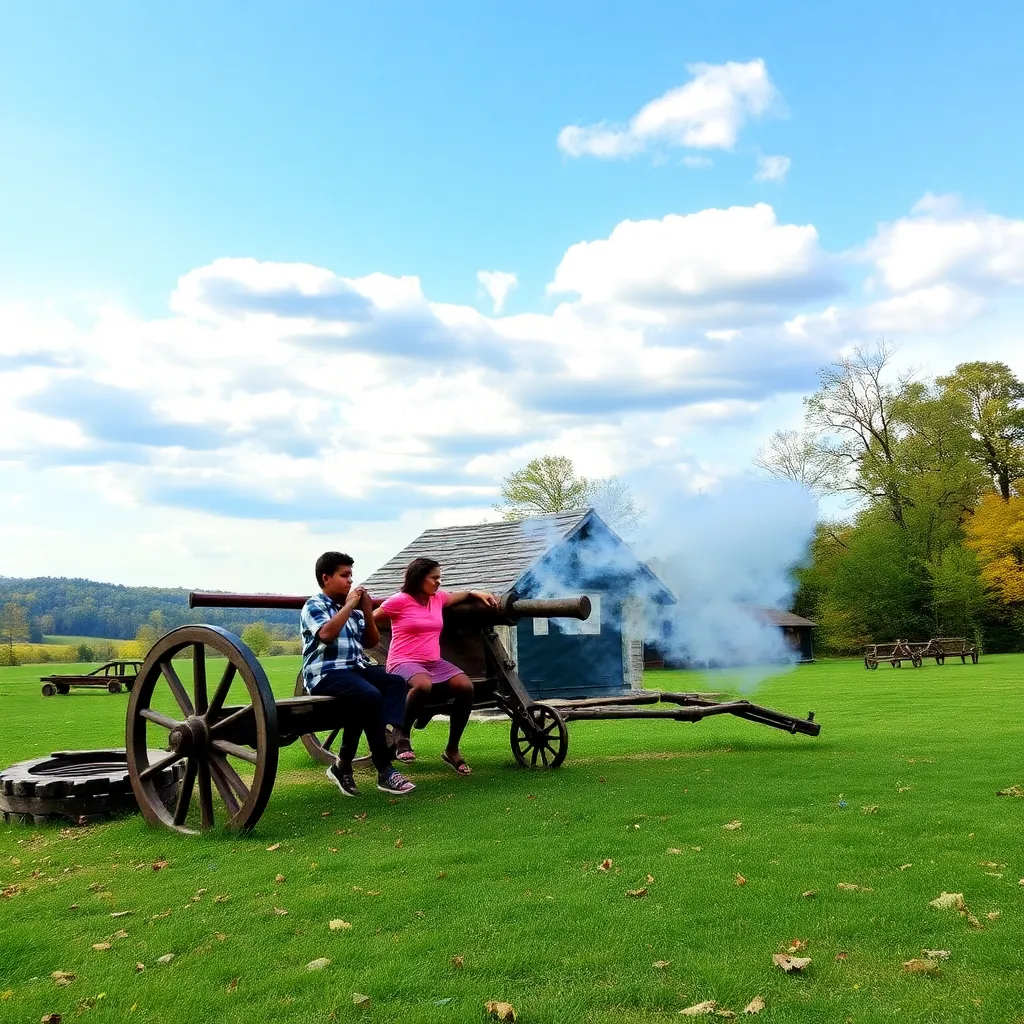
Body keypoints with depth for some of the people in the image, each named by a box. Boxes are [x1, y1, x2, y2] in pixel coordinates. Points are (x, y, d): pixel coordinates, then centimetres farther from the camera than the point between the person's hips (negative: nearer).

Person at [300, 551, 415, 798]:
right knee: (370, 696, -32)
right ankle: (384, 769, -24)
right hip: (326, 673, -7)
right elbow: (327, 634, -19)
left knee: (395, 682, -21)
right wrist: (349, 606, -9)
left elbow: (372, 642, 23)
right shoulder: (314, 606, 1)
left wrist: (367, 611, 9)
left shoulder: (352, 609, 20)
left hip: (356, 667, 7)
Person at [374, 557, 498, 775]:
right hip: (404, 663, -6)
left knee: (466, 687, -21)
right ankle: (401, 734, -14)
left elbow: (455, 595, 35)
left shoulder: (437, 598, 13)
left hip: (434, 662, 7)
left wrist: (476, 593, 21)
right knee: (423, 685, -42)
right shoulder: (399, 601, -6)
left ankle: (452, 749, -7)